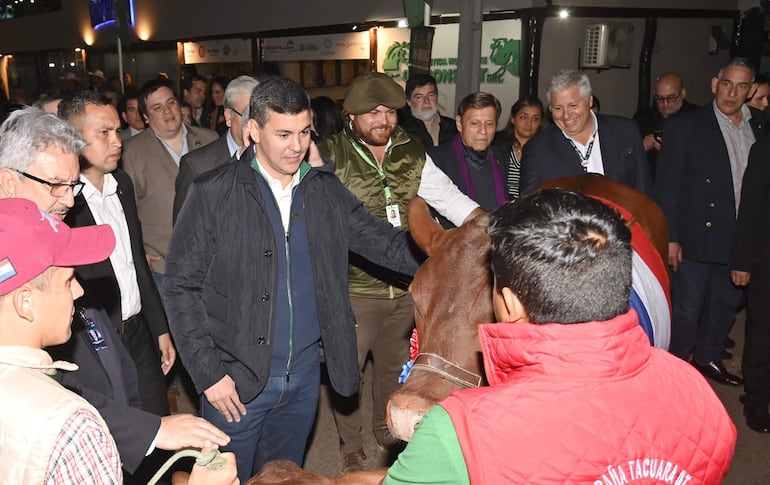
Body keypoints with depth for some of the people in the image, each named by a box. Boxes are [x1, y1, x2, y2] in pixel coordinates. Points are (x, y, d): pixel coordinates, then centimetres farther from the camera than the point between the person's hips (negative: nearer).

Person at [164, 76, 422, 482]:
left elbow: (387, 243, 1)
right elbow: (181, 286, -8)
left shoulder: (326, 191, 3)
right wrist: (208, 373, -11)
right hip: (236, 377, -3)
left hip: (305, 373, 4)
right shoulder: (213, 193, -9)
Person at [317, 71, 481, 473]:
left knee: (394, 365, 23)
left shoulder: (412, 155, 2)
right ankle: (351, 447, 37)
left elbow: (451, 199, -1)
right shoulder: (331, 156, -9)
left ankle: (386, 431, 49)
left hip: (404, 287, 4)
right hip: (354, 290, -3)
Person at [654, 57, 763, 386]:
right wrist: (669, 238, -13)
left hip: (738, 241, 5)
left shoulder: (757, 130, 6)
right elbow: (667, 186, -10)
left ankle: (707, 358, 39)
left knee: (726, 304, 19)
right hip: (697, 239, -5)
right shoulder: (686, 127, -7)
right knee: (687, 310, 5)